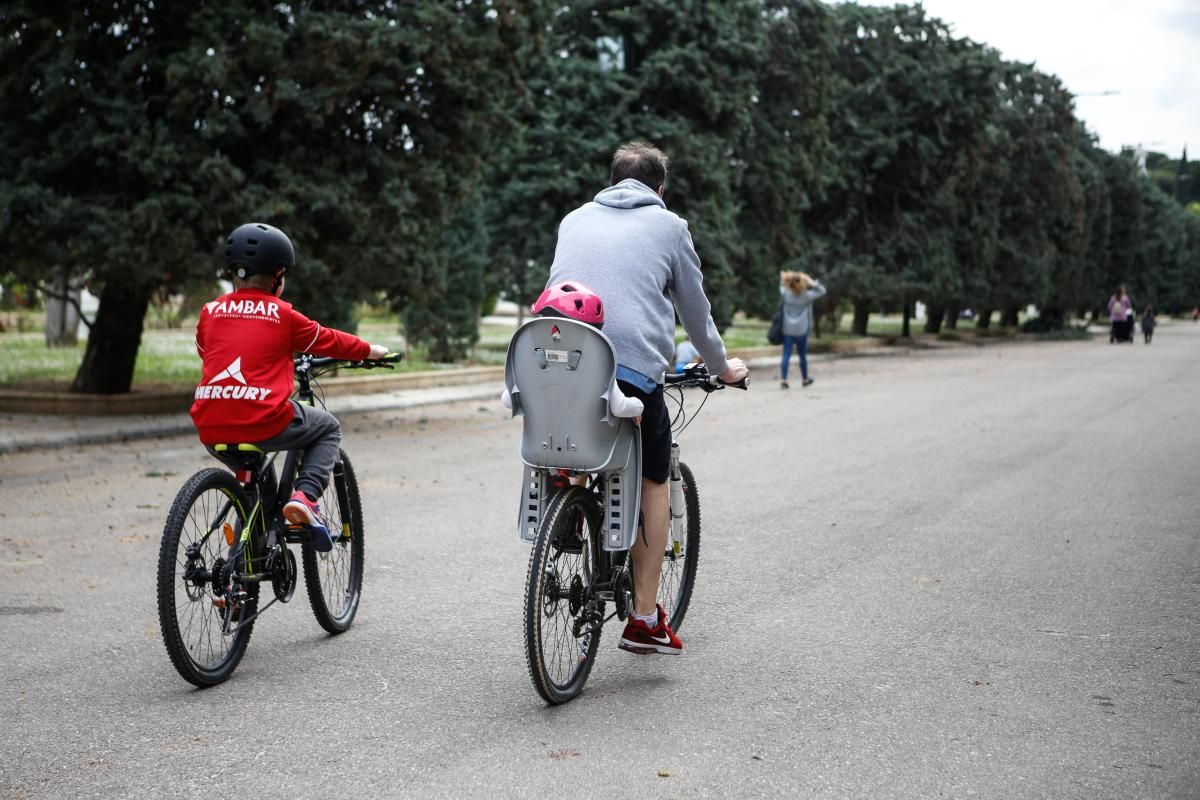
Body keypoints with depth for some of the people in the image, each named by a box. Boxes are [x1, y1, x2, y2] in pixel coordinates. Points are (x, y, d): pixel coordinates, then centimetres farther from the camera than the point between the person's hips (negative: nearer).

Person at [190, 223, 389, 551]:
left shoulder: (210, 312, 12)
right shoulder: (282, 314, 3)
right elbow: (327, 340, 15)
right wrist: (371, 350, 33)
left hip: (211, 431, 5)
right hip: (265, 424, -5)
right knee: (328, 428, 22)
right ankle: (305, 496, 1)